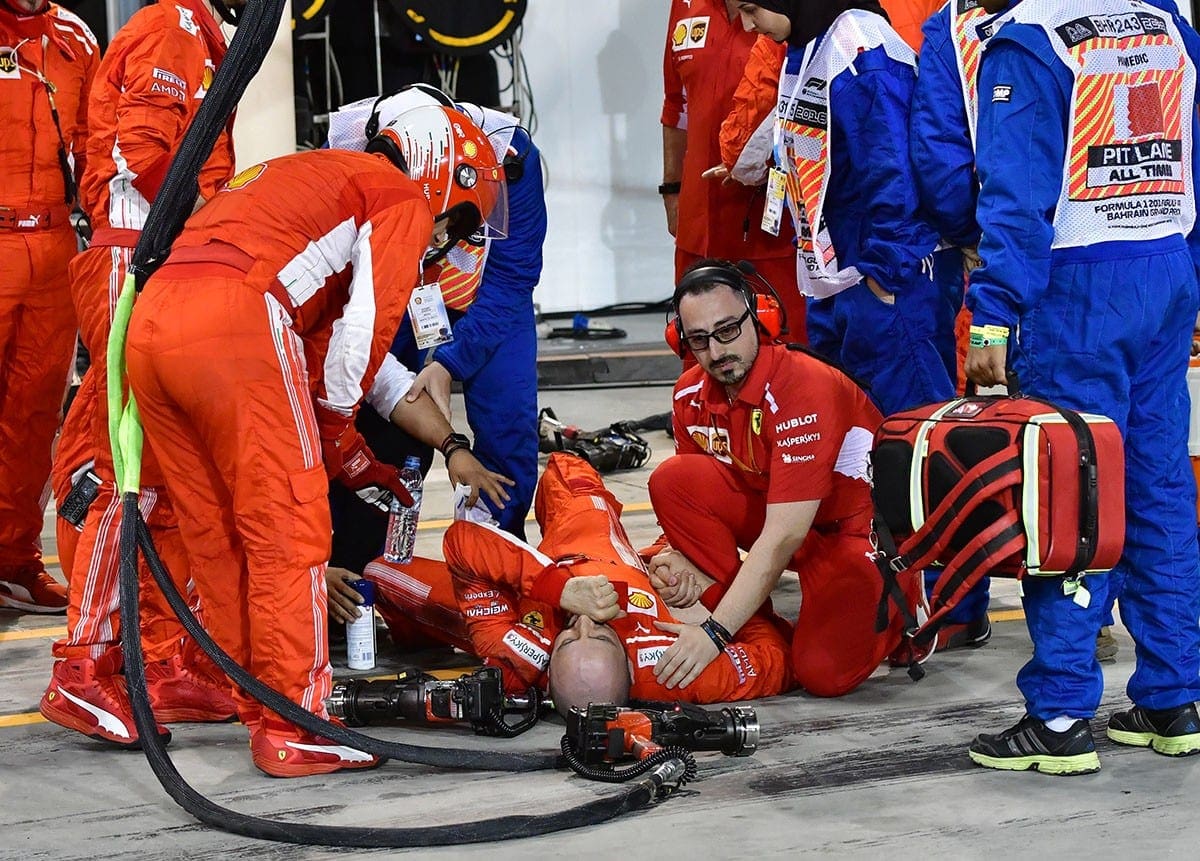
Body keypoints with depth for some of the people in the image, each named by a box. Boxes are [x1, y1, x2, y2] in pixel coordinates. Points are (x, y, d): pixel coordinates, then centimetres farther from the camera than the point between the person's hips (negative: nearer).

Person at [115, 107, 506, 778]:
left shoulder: (310, 177, 37)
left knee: (218, 534, 17)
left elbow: (320, 341, 36)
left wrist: (352, 455, 35)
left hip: (147, 324, 9)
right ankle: (294, 729, -1)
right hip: (234, 325, -8)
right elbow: (364, 332, 2)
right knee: (290, 530, -2)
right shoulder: (404, 200, 12)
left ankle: (256, 701, 26)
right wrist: (337, 437, 16)